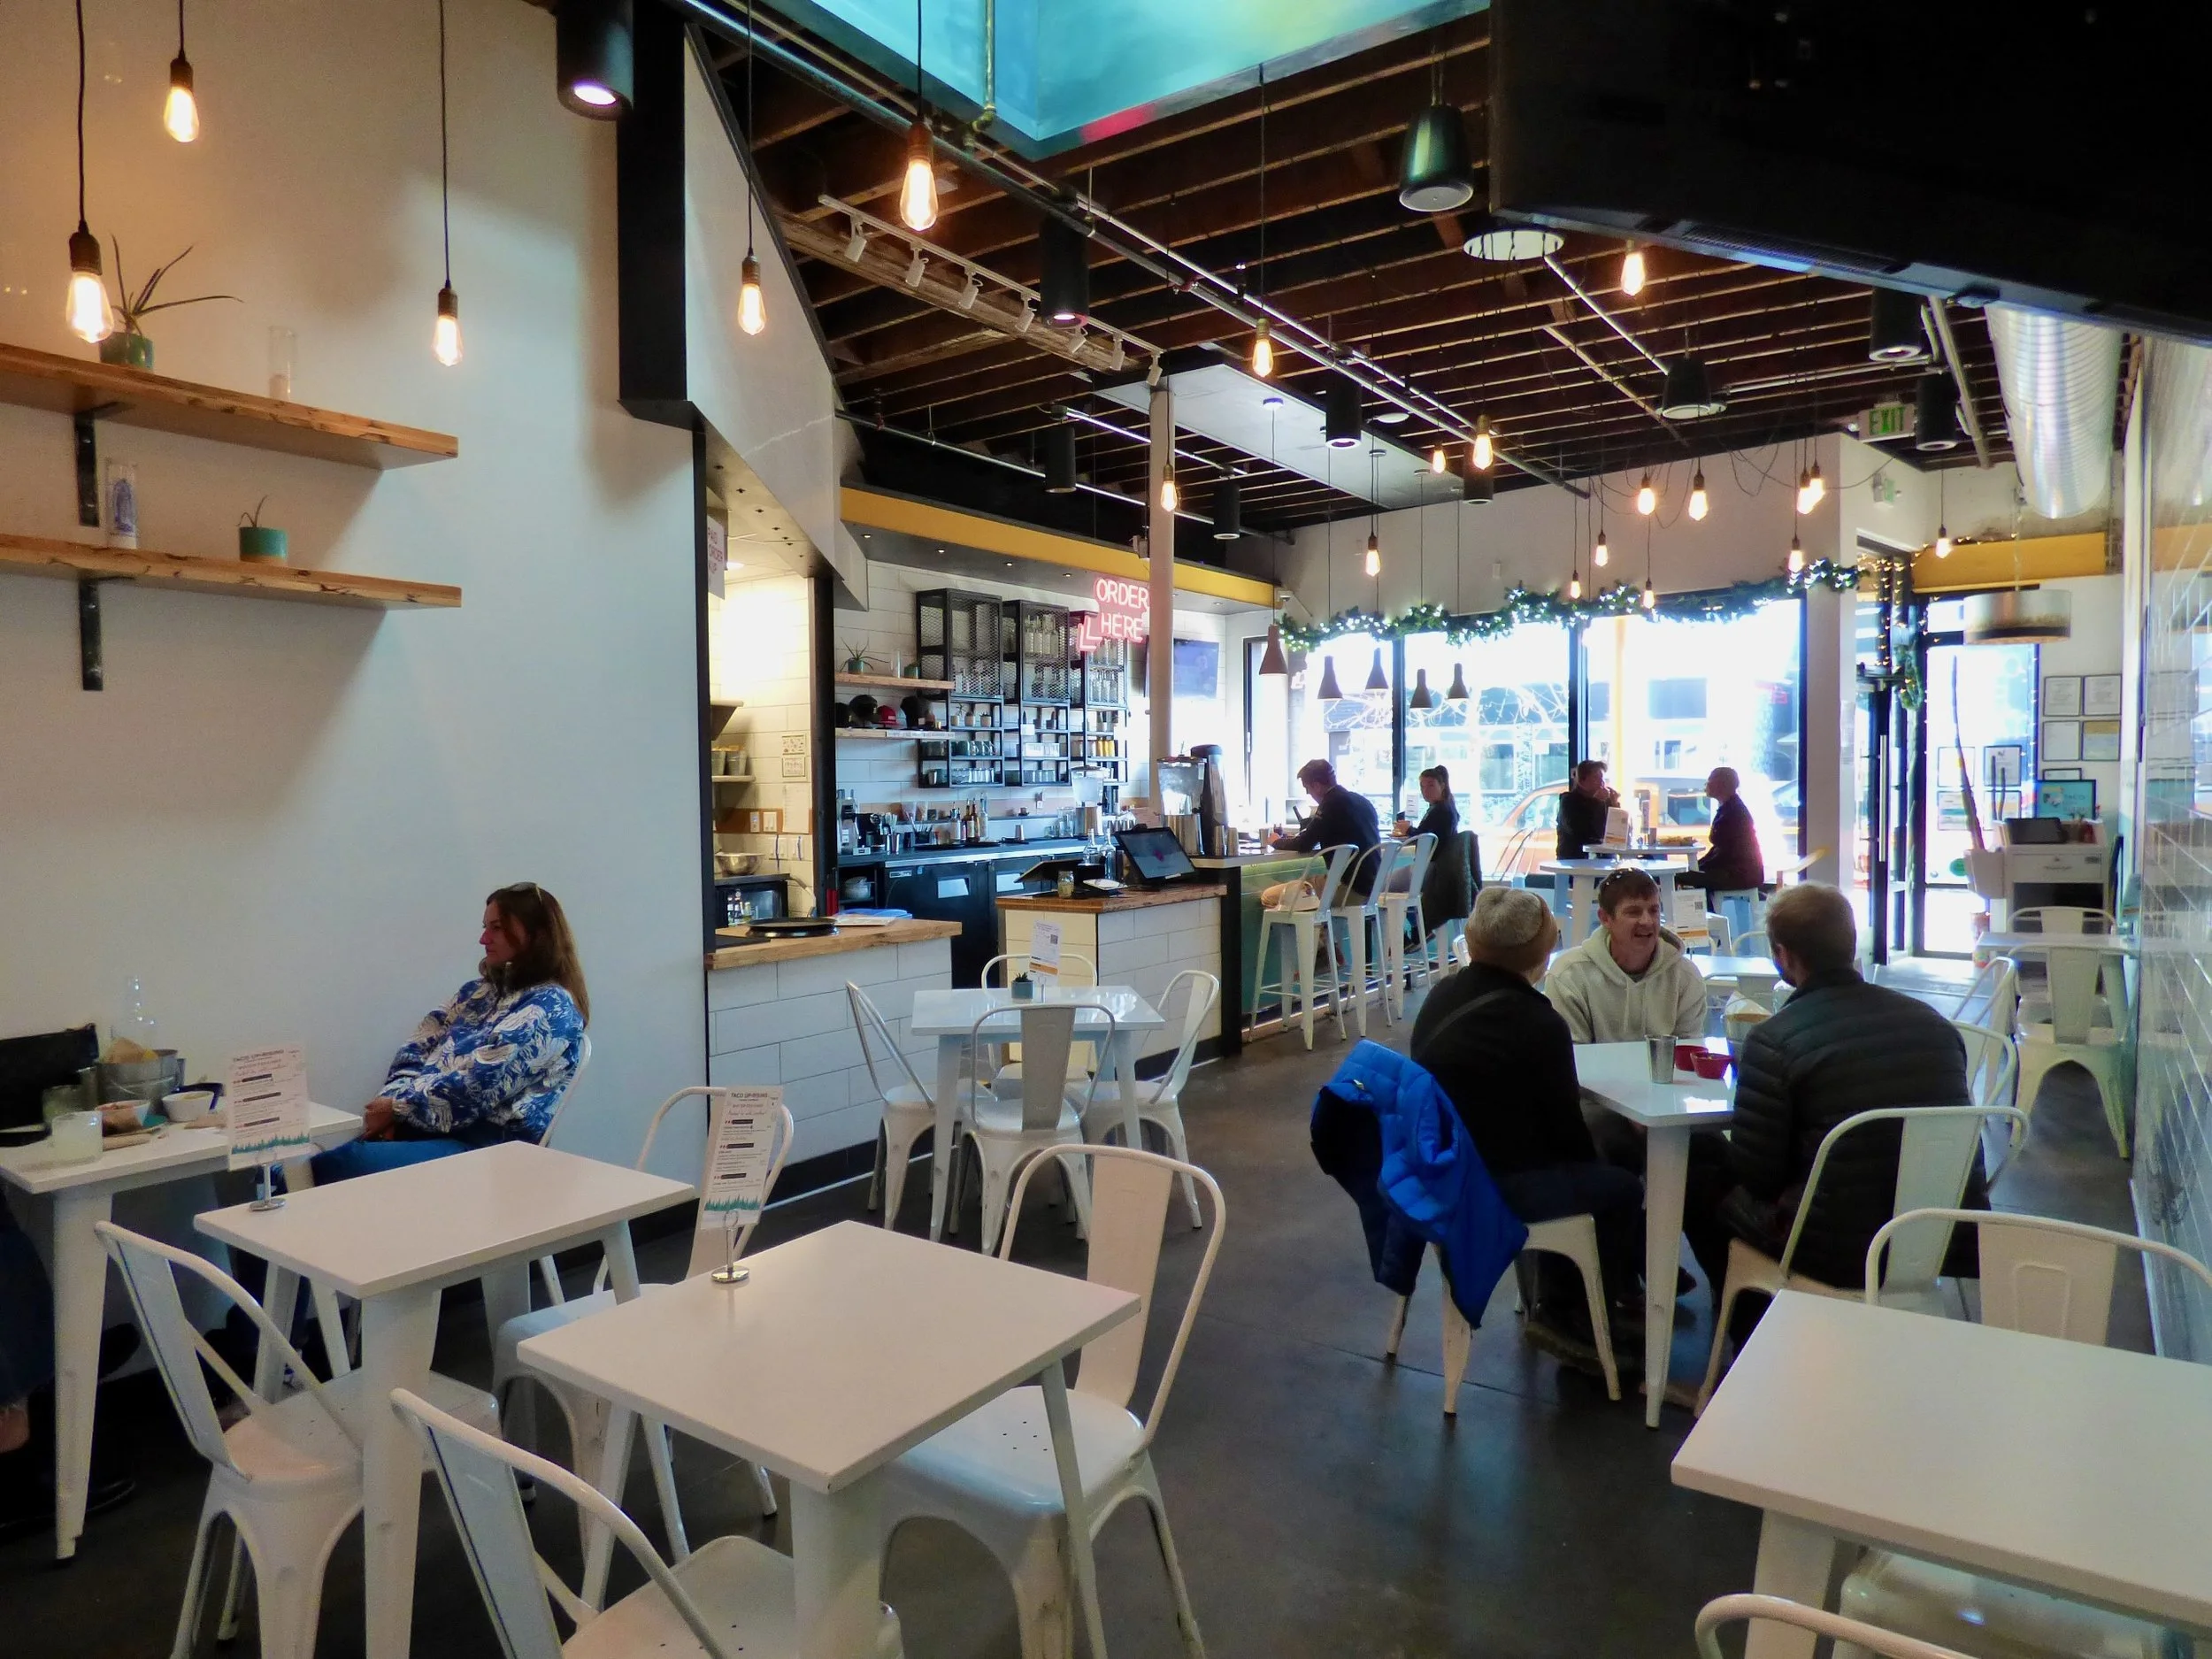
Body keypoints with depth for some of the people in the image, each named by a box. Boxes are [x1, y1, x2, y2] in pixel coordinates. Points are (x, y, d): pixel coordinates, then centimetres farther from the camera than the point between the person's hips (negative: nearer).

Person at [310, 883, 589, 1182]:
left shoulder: (551, 1007, -7)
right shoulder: (480, 990, 19)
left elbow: (480, 1084, -15)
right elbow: (417, 1049, 12)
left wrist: (399, 1107, -9)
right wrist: (391, 1103, -6)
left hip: (488, 1148, -7)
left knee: (356, 1160, -29)